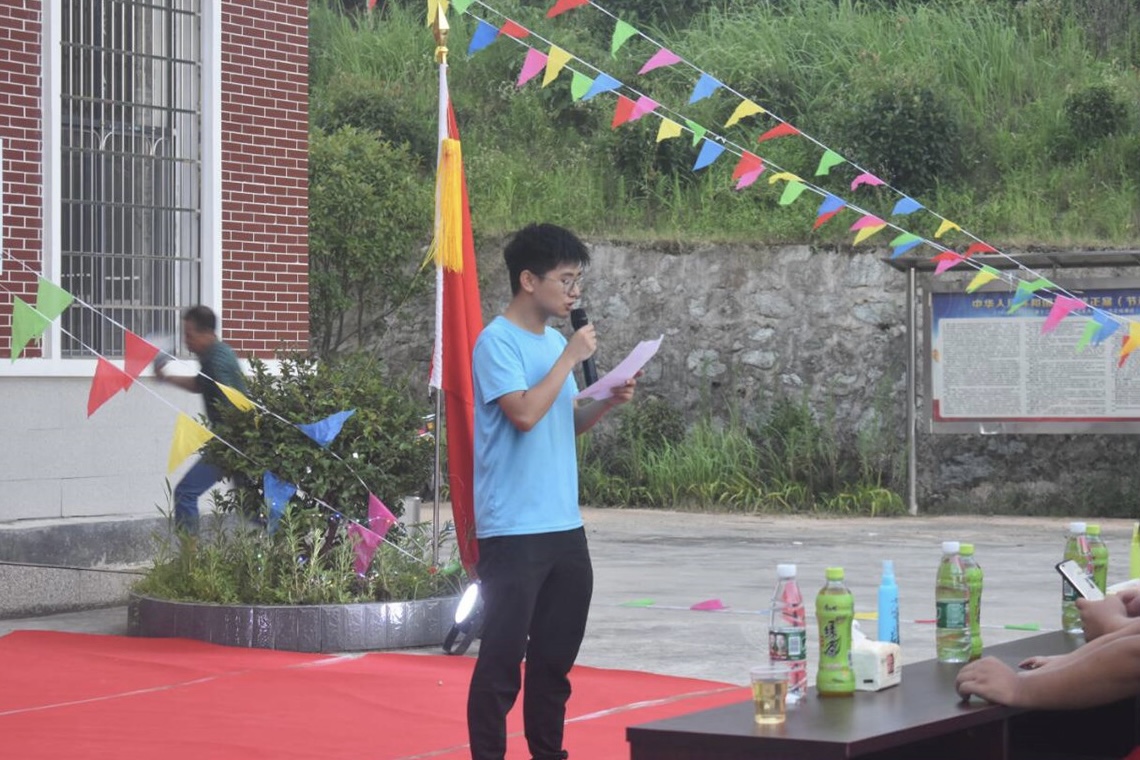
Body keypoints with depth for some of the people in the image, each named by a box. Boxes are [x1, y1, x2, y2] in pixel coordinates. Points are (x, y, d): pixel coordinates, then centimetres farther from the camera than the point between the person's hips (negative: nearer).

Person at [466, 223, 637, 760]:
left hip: (565, 526, 8)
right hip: (512, 530, -8)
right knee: (503, 655, -6)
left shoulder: (554, 341, 13)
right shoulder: (497, 343, -10)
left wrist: (608, 403, 3)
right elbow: (525, 413, -23)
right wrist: (570, 358, -15)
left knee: (556, 654, 13)